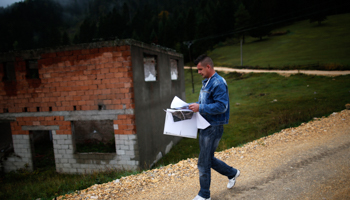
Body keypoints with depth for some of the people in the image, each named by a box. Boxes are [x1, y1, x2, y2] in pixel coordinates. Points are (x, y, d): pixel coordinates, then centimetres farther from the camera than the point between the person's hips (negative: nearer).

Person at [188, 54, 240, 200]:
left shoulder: (218, 83, -17)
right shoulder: (206, 82, 14)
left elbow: (221, 106, -23)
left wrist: (200, 108, -24)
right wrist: (193, 106, 5)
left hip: (214, 127, -10)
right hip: (205, 126, 10)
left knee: (203, 163, -1)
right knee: (208, 159, 20)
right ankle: (232, 173, 40)